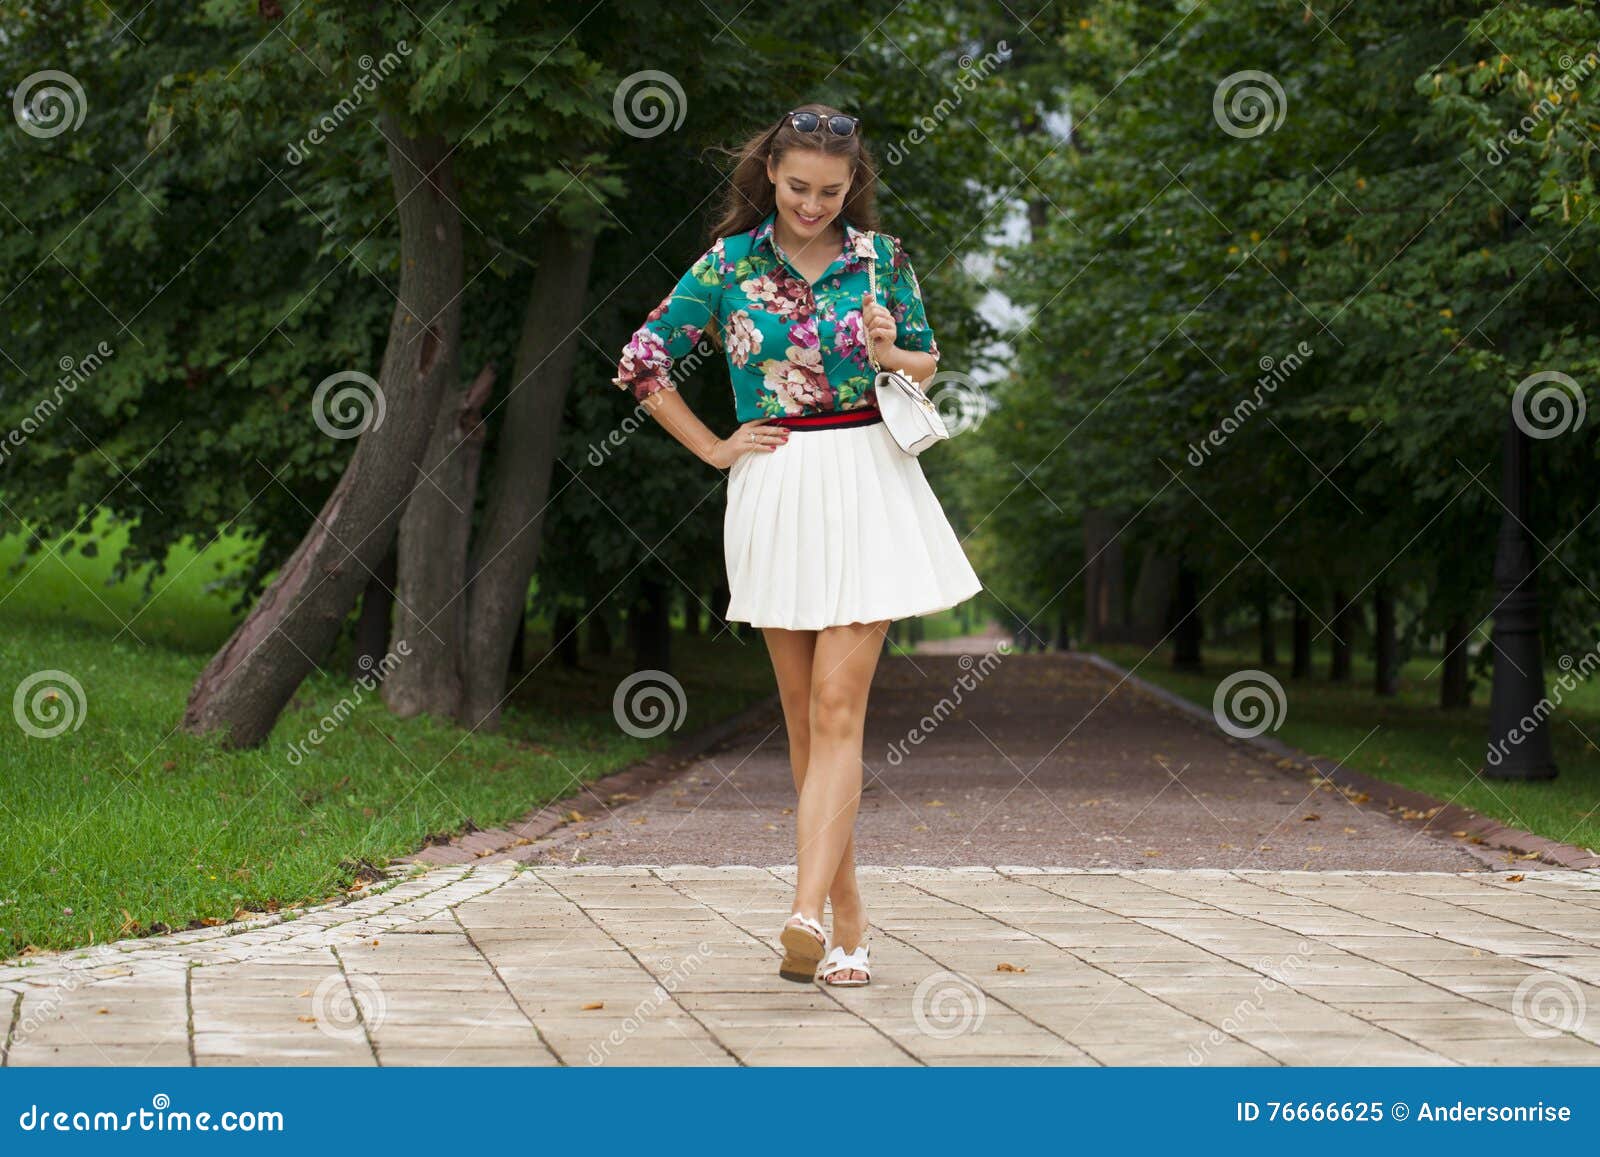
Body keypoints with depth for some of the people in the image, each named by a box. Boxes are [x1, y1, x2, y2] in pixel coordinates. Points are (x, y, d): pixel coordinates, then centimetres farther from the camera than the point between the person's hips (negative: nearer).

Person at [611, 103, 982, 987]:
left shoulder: (881, 258, 4)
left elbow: (928, 364, 14)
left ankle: (807, 914, -23)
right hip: (775, 493, 1)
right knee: (803, 714, 5)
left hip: (866, 489, -1)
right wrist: (714, 449, 5)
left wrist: (891, 353, -8)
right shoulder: (729, 263, 3)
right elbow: (642, 363, 9)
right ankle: (848, 919, 15)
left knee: (837, 708, -12)